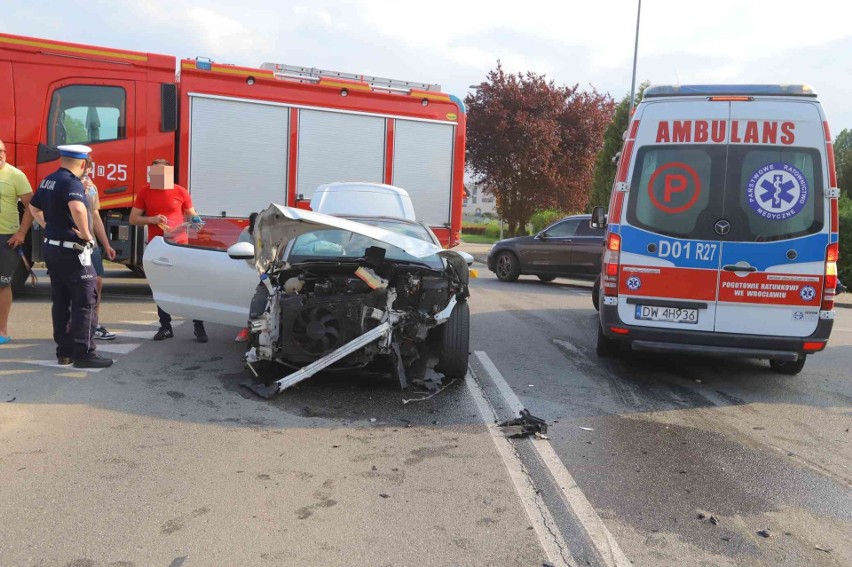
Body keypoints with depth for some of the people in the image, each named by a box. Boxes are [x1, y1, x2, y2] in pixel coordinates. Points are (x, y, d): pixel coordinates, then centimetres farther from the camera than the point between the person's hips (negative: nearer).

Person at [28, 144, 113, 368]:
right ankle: (84, 353, -3)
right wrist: (85, 233, -24)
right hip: (72, 250, -9)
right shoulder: (72, 182, -17)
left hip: (52, 247, 9)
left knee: (61, 302, 13)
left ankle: (64, 351, 19)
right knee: (85, 302, -3)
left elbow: (34, 207, 27)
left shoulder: (48, 181, 12)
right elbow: (78, 208, -37)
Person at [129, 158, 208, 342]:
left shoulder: (180, 192, 1)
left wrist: (195, 220, -12)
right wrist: (151, 219, -13)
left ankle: (199, 326, 5)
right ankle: (165, 327, 19)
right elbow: (133, 219, 6)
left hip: (179, 245, -2)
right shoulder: (145, 192, 4)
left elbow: (191, 214, 12)